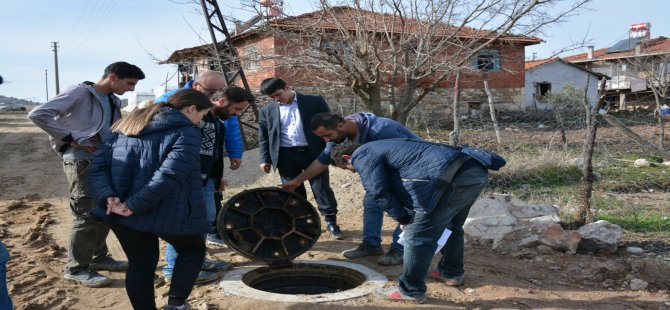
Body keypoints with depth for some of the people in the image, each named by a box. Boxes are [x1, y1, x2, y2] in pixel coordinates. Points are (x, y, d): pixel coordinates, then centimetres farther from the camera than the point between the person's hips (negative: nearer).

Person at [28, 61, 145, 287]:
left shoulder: (112, 101, 13)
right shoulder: (80, 93, -12)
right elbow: (37, 115, -19)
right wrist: (71, 139, -18)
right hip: (81, 161, -9)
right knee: (87, 215, -5)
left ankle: (99, 258, 31)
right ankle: (76, 269, 8)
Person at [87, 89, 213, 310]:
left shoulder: (127, 125, 15)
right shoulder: (186, 132, -9)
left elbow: (98, 167, 7)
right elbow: (169, 175, -24)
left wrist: (108, 197, -8)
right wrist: (134, 206, -19)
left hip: (121, 213, 6)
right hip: (166, 214, -5)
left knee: (140, 266, 20)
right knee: (193, 250, 20)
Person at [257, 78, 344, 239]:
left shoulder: (314, 101, 1)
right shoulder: (267, 111, 9)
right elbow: (263, 137, 11)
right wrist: (265, 159, 3)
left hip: (313, 153, -2)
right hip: (286, 156, 2)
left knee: (322, 188, 1)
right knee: (293, 191, 7)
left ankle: (331, 222, 12)